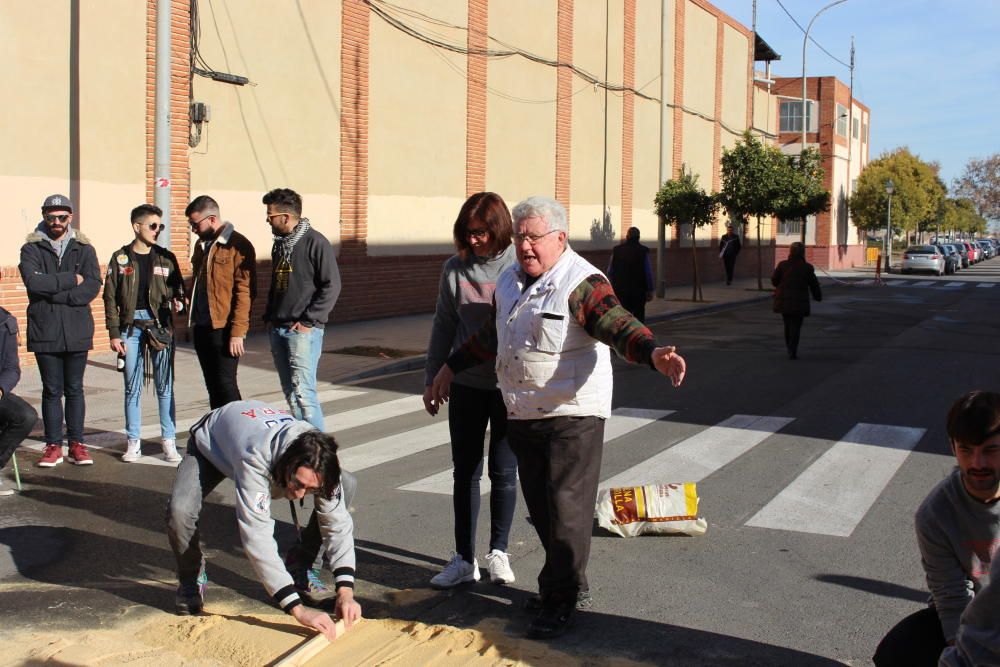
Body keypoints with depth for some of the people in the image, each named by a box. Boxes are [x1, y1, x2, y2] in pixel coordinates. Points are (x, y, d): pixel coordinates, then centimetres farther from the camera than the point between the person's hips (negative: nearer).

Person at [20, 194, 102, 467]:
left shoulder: (83, 249, 5)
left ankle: (77, 444, 14)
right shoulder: (31, 249, 4)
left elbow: (93, 287, -9)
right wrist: (71, 280, -13)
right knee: (52, 391, 6)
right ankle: (53, 446, 12)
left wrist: (53, 292, -14)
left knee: (74, 389, 7)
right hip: (44, 332, 0)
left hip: (77, 332, 0)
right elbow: (33, 282, -15)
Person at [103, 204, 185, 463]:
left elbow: (178, 289, 12)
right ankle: (133, 441, 14)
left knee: (165, 386, 2)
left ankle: (169, 440, 9)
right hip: (131, 326, 0)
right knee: (132, 386, 5)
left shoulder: (166, 258, 7)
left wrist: (178, 299, -12)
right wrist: (114, 333, -2)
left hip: (160, 325, 0)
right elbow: (110, 298, 4)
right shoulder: (120, 258, 4)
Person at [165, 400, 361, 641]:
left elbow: (338, 524, -29)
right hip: (211, 443, -4)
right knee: (180, 510, -32)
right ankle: (191, 580, 0)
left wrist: (345, 591, -42)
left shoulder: (319, 463, -33)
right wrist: (298, 609, -57)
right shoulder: (255, 459, -49)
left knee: (345, 488, -15)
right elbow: (257, 535, -53)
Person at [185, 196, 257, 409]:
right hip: (202, 327, 8)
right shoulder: (201, 244, 15)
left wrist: (237, 332, -19)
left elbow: (244, 292, -15)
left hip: (224, 328, -8)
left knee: (225, 385, -7)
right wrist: (193, 319, 17)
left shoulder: (238, 245, -11)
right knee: (212, 386, 12)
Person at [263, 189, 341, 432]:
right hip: (278, 330, 8)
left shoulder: (315, 243, -9)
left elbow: (331, 286, -12)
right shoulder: (279, 244, 15)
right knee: (290, 393, 10)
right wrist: (269, 316, 13)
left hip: (303, 330, -8)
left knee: (303, 391, -12)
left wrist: (309, 321, -15)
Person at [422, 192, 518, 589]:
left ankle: (498, 552, 25)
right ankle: (464, 559, 17)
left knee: (503, 471, 8)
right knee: (465, 472, 7)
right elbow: (443, 328, 9)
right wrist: (431, 379, 10)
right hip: (467, 385, 3)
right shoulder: (454, 270, 1)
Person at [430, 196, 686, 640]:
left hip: (573, 416, -8)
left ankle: (560, 603, 12)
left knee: (566, 508, -3)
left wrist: (654, 353, -48)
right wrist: (451, 367, 30)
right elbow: (491, 336, 25)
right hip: (522, 416, 8)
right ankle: (571, 585, 32)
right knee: (540, 506, 15)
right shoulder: (509, 282, 11)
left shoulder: (583, 283, -14)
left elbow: (617, 324, -29)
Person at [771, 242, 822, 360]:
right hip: (799, 301, -2)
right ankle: (793, 352, -8)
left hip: (784, 300, 2)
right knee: (796, 326, 2)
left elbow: (774, 280, -1)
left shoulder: (783, 265, -5)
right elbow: (814, 284, 2)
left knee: (788, 325, 17)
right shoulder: (807, 267, -6)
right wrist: (818, 296, 20)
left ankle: (790, 349, 24)